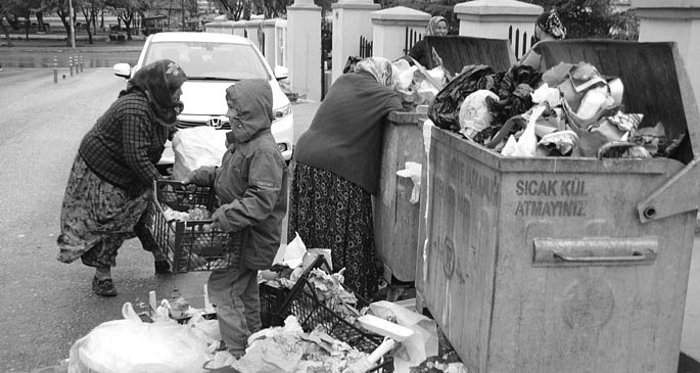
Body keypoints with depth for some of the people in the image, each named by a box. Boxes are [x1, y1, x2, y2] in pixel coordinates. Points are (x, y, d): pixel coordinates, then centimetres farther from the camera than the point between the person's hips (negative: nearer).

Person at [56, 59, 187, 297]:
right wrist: (158, 182, -27)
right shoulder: (135, 110, -33)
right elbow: (135, 157, -33)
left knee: (147, 212, 13)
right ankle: (102, 276, 15)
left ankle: (160, 257, 29)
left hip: (129, 174, 9)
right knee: (107, 224, 1)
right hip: (102, 172, -9)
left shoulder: (156, 106, -4)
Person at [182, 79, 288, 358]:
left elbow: (262, 199, -30)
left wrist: (228, 215, -32)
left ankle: (236, 352, -1)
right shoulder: (242, 142, 9)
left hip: (252, 237, -10)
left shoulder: (264, 150, -23)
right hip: (244, 233, 10)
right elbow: (228, 175, 23)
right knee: (245, 291, 21)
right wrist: (200, 176, 11)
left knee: (222, 287, -9)